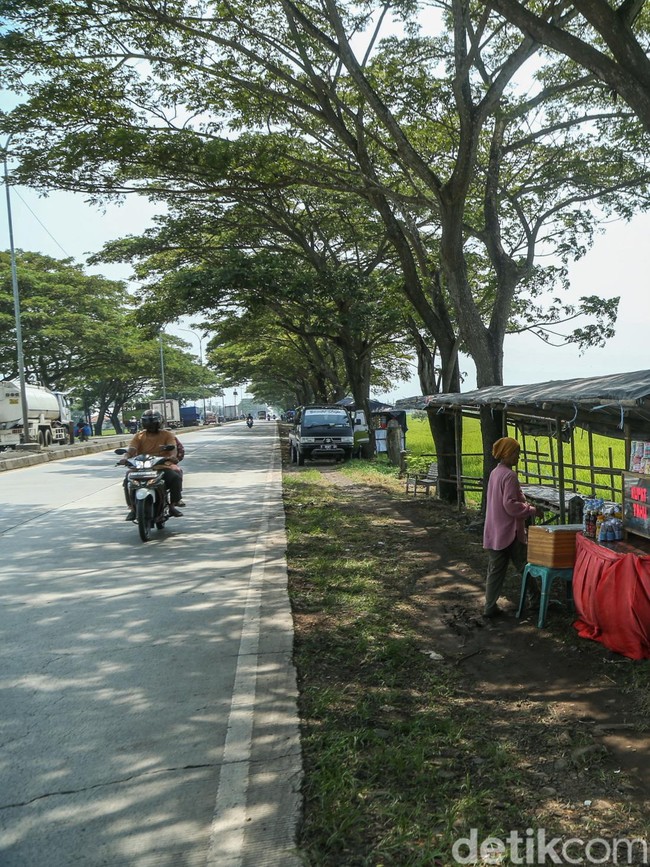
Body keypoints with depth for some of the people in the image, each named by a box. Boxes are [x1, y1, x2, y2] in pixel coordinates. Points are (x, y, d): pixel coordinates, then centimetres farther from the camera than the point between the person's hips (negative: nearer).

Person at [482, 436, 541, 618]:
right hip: (509, 532, -8)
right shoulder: (509, 475, -16)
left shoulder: (495, 472, 11)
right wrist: (532, 511, -10)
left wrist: (525, 505, 15)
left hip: (494, 532, 8)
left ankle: (490, 607, 9)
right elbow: (510, 505, -21)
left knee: (495, 569, 9)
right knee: (524, 567, 8)